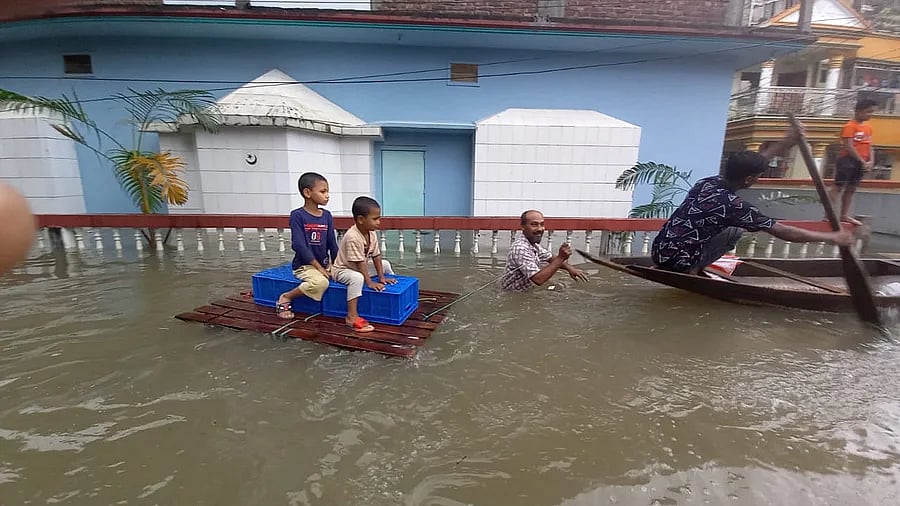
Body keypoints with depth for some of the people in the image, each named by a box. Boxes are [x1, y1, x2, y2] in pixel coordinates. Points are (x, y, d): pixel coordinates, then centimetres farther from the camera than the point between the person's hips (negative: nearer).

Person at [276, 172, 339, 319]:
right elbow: (299, 245, -16)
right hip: (304, 265, -7)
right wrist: (319, 268, -18)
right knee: (321, 283, -33)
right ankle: (285, 298, -8)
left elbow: (332, 243, 8)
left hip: (324, 264, 7)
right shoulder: (297, 215, -10)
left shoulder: (327, 215, 6)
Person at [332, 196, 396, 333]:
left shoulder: (372, 234, -5)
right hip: (343, 270, -9)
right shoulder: (352, 237, -31)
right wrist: (370, 282, -29)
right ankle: (352, 316, -39)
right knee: (357, 278, -39)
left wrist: (382, 277, -7)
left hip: (361, 268, 9)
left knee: (386, 264, 12)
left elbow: (376, 256, -3)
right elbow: (359, 263, -31)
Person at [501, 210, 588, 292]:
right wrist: (560, 258, -29)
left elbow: (550, 258, 11)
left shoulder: (532, 240, 2)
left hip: (527, 291, 8)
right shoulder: (520, 248, -27)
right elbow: (538, 280, -32)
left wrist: (569, 268, -6)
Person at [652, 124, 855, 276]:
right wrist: (833, 237, 5)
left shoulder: (708, 182, 7)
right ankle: (692, 270, 2)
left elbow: (748, 164, 25)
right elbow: (784, 233, -7)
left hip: (660, 251, 8)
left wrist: (785, 143, 28)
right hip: (676, 262, -7)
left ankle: (693, 268, 17)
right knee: (735, 230, 8)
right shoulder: (732, 204, -14)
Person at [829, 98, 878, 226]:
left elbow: (869, 146, 15)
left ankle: (845, 215, 13)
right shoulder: (850, 126, -9)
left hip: (860, 163, 8)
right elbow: (849, 147, -15)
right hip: (847, 160, -8)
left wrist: (871, 161, 0)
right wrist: (862, 161, -15)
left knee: (851, 189, 9)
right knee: (838, 187, -10)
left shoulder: (868, 127, 16)